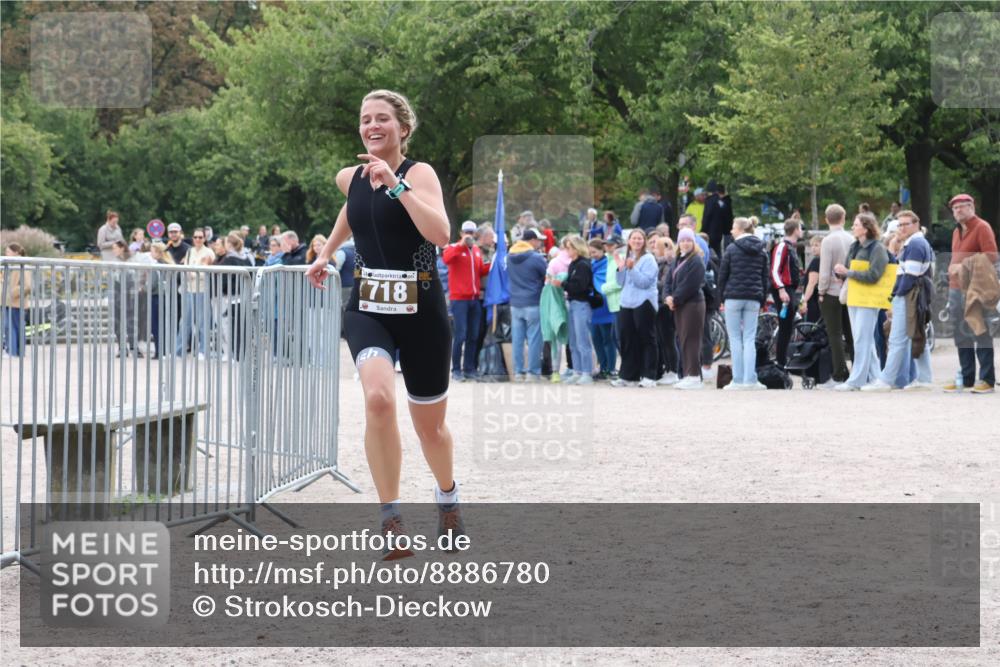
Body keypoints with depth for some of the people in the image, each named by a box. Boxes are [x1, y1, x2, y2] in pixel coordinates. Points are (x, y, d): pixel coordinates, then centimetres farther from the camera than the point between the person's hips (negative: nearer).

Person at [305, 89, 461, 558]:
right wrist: (326, 253, 36)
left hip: (420, 309, -3)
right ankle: (391, 521, -19)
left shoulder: (418, 173, -12)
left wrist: (396, 184, -32)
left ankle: (447, 499, 44)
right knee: (378, 397, -26)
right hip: (368, 306, 3)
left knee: (430, 425, 11)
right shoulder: (349, 178, 6)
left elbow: (441, 234, -31)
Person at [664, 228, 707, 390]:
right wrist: (668, 296, -5)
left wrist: (675, 299, -13)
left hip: (692, 304, -9)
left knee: (690, 339, -9)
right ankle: (688, 375, 12)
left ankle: (694, 376, -8)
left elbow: (690, 285, -17)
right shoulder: (678, 260, 17)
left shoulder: (696, 261, -9)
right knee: (683, 340, 8)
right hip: (678, 305, 9)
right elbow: (669, 280, 13)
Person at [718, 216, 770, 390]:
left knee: (735, 339, 2)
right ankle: (750, 379, -3)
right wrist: (762, 300, 13)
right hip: (754, 299, 3)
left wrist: (722, 297, 7)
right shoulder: (761, 251, 9)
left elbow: (722, 275, -3)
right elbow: (766, 277, 9)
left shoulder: (731, 249, -4)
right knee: (750, 339, 5)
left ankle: (738, 380, -1)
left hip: (733, 297, -3)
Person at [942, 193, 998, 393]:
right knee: (962, 336, 9)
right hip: (956, 289, 8)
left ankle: (987, 379, -5)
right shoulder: (957, 232, 20)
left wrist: (965, 267, -19)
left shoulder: (982, 228, -5)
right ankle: (966, 377, 15)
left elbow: (991, 257, -15)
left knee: (981, 334, -7)